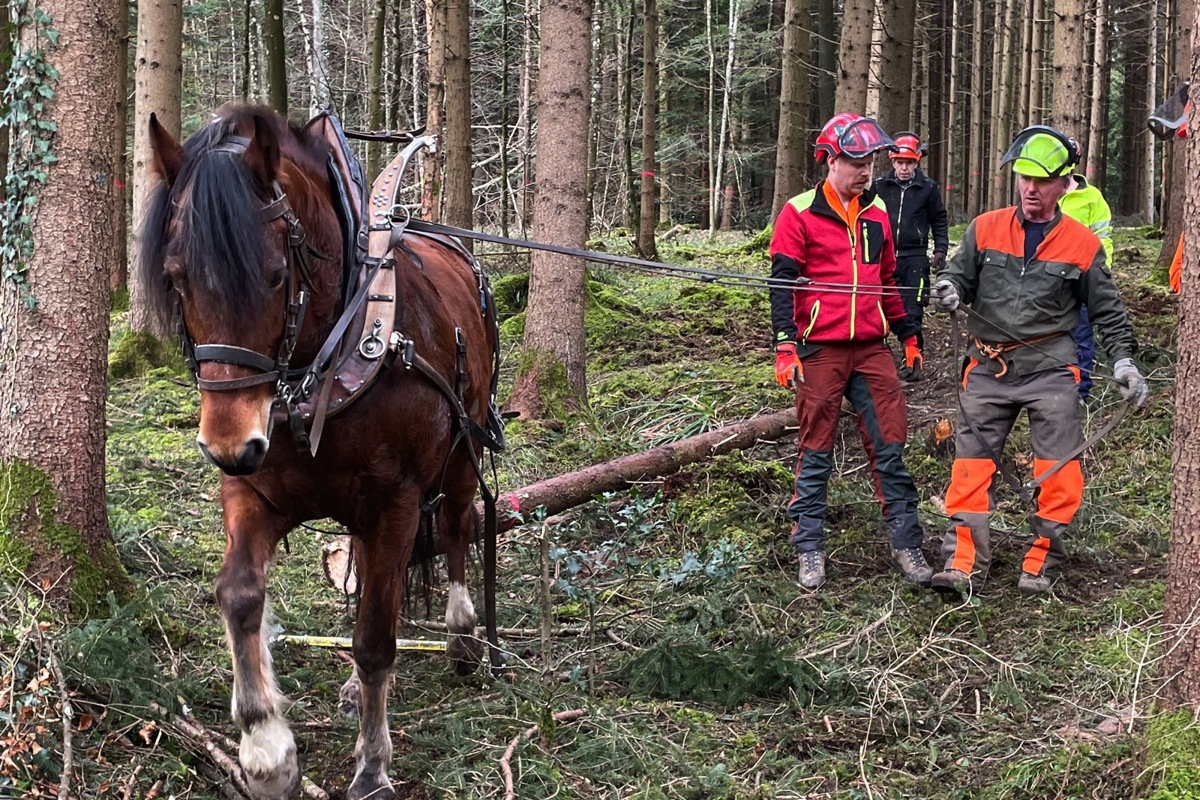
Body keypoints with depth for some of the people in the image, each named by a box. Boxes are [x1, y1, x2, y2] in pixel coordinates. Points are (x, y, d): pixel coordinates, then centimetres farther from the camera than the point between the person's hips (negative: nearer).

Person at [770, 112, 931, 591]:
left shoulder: (876, 213, 13)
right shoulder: (800, 213, -3)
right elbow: (782, 282, -6)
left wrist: (907, 332, 23)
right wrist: (785, 345, -13)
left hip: (871, 350, 4)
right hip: (820, 351, -4)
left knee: (889, 447, 2)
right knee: (816, 452, 2)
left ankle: (906, 543, 8)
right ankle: (809, 549, 10)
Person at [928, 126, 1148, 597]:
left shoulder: (1082, 243, 4)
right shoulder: (985, 229, 6)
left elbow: (1107, 310, 11)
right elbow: (960, 275, 12)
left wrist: (1124, 362, 3)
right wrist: (949, 288, -12)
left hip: (1050, 368, -1)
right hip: (988, 367, 1)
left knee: (1059, 471, -4)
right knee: (971, 465, -2)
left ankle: (1042, 559, 8)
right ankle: (964, 562, 0)